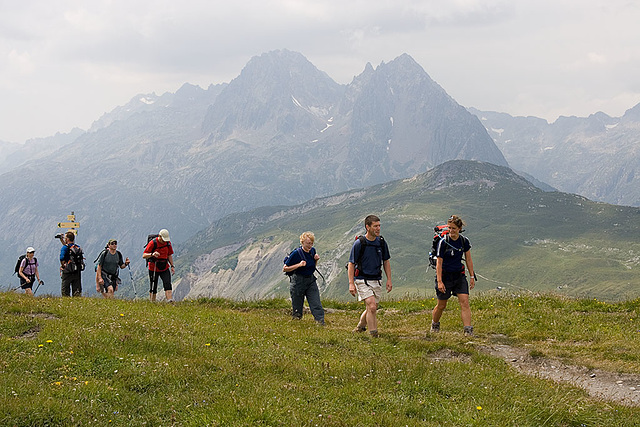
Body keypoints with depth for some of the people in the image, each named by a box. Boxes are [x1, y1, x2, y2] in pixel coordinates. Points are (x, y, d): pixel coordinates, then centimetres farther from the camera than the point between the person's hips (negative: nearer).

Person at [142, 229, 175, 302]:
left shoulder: (168, 243, 3)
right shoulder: (152, 243, -13)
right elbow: (144, 255, -15)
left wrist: (172, 266, 8)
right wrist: (152, 254, -35)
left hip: (164, 268, 3)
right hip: (153, 268, -3)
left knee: (168, 285, -13)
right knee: (153, 288, 4)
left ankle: (170, 302, -24)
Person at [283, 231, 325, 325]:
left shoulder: (312, 251, 3)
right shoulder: (296, 253, -15)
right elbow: (284, 269, -13)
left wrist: (316, 260, -1)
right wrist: (298, 265, -23)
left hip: (311, 280, 5)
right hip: (298, 281, -5)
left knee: (316, 303, -8)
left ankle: (321, 322, -11)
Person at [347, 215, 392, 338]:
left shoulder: (382, 242, 3)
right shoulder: (359, 243, -11)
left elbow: (386, 262, 15)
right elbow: (351, 264, -7)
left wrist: (389, 280, 9)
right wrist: (351, 284, -13)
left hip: (376, 280, 5)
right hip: (362, 280, -5)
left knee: (371, 309, 12)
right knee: (372, 307, -18)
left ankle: (360, 327, 37)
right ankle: (373, 335, -12)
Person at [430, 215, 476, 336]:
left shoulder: (464, 241, -2)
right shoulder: (443, 242, -13)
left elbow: (468, 260, 9)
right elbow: (439, 263, -12)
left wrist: (472, 276, 8)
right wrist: (439, 281, -16)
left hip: (459, 276, 3)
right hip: (445, 276, -3)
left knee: (464, 301, -12)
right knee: (441, 305, 9)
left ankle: (468, 330, -15)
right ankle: (434, 324, 36)